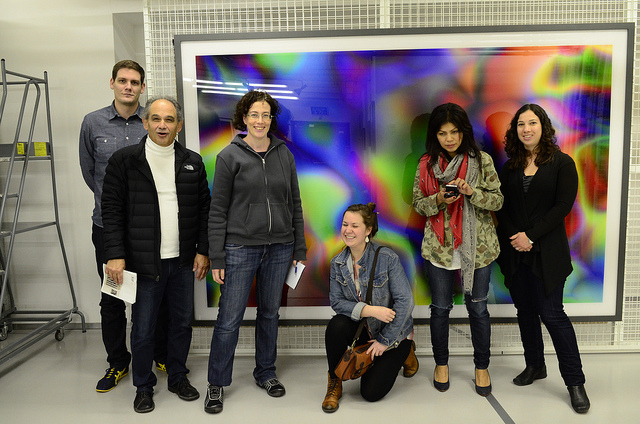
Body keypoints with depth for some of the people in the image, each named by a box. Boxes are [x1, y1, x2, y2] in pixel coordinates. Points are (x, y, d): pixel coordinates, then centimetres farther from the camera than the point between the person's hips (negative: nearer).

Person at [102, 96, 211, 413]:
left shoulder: (192, 162, 5)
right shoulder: (124, 160, -3)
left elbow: (204, 209, 7)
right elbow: (112, 209, -5)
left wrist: (203, 250, 3)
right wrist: (115, 254, -11)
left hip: (183, 261, 3)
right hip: (143, 263, -3)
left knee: (182, 323, 14)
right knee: (143, 330, 8)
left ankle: (178, 377, 35)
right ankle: (143, 386, 29)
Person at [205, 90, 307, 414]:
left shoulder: (284, 154, 7)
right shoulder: (230, 155, -3)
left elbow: (295, 203, 10)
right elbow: (218, 210, -4)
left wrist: (299, 248, 8)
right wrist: (216, 258, -7)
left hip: (279, 248, 3)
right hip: (240, 248, -3)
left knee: (270, 313, 15)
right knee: (229, 319, 1)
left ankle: (266, 373, 33)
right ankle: (217, 384, 19)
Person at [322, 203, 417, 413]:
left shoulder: (387, 258, -21)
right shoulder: (338, 263, -7)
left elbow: (404, 301, -22)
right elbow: (336, 301, -11)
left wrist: (385, 341, -18)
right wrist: (370, 310, -28)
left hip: (393, 332, -3)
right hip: (363, 329, 3)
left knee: (371, 392, -8)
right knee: (337, 325, -30)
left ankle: (404, 352, 20)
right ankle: (334, 383, -6)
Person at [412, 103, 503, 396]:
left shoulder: (481, 160, -3)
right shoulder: (426, 164, 1)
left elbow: (498, 200, -4)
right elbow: (417, 203, 4)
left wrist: (471, 192, -22)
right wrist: (438, 200, -16)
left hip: (477, 246, -1)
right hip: (439, 247, 1)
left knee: (478, 308, 9)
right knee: (440, 308, 12)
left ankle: (482, 366, 29)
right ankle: (441, 363, 32)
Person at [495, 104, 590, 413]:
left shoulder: (562, 163, -2)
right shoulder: (510, 168, 10)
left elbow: (563, 205, -9)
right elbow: (502, 208, 7)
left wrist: (531, 236, -14)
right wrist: (513, 237, -9)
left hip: (547, 252, -4)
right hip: (515, 252, 4)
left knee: (551, 313, -4)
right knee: (525, 310, 12)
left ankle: (575, 382, 9)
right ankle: (535, 366, 29)